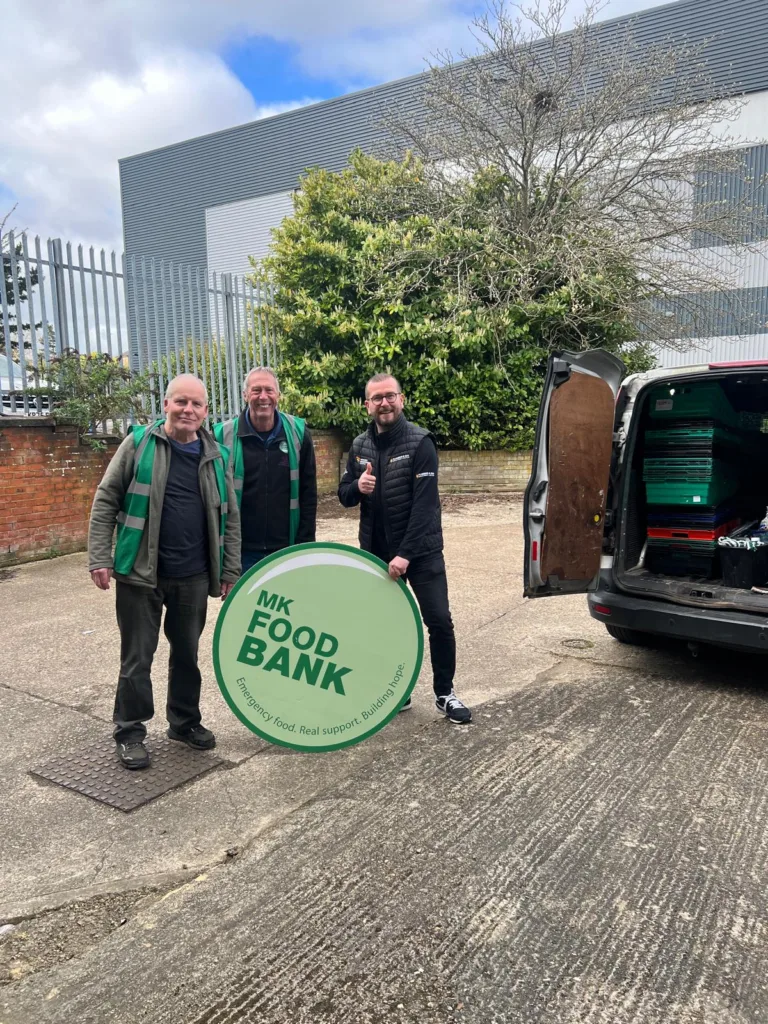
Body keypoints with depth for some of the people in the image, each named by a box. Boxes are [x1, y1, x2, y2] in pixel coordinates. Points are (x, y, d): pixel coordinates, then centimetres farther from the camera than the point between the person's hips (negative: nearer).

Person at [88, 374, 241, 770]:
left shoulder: (217, 455, 5)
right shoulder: (138, 443, -3)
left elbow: (229, 518, 9)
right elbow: (105, 501, -2)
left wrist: (230, 572, 7)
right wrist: (100, 558, -8)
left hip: (194, 577, 3)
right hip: (141, 574, -3)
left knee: (187, 653, 16)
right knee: (137, 657, 7)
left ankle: (185, 722, 33)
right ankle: (129, 733, 23)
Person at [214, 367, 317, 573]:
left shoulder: (298, 432, 0)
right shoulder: (224, 436, -5)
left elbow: (308, 494, 4)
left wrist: (305, 543, 1)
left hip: (287, 549, 2)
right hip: (242, 551, -1)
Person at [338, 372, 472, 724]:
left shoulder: (420, 442, -12)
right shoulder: (359, 446, 4)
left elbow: (425, 504, -19)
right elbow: (344, 497, 9)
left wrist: (406, 554, -25)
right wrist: (358, 487, -15)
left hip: (420, 550, -4)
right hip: (376, 551, 5)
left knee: (439, 620, -4)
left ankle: (445, 694, 16)